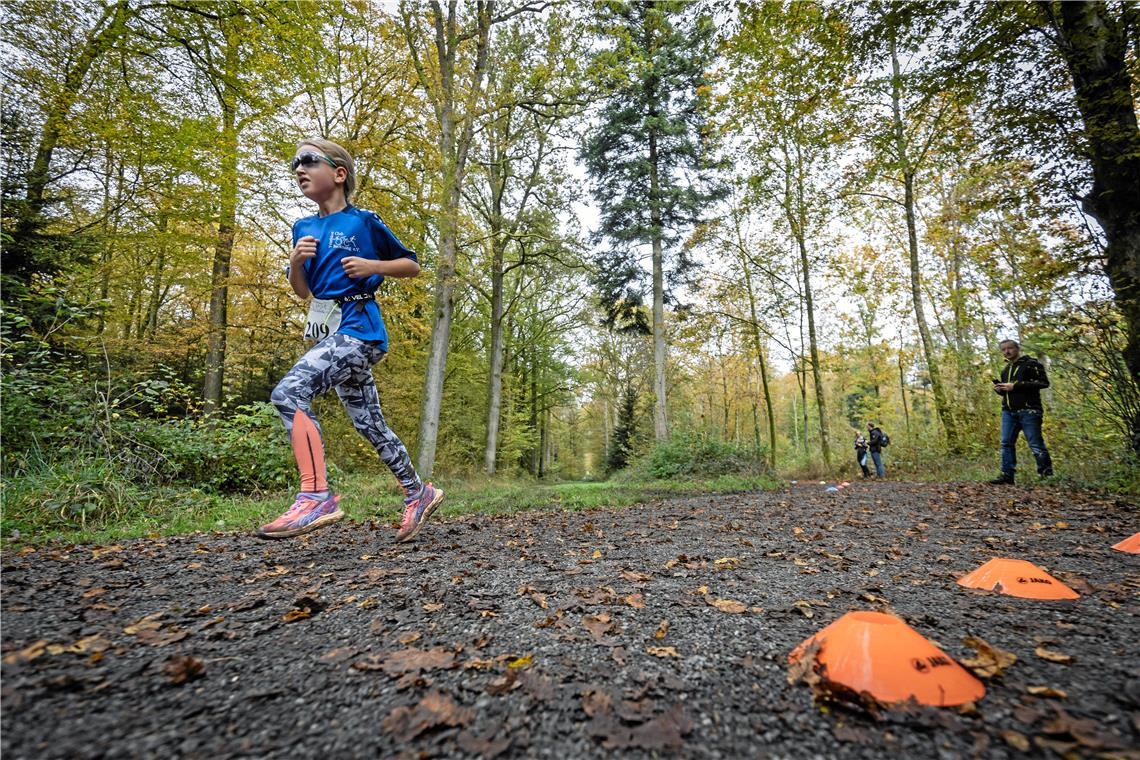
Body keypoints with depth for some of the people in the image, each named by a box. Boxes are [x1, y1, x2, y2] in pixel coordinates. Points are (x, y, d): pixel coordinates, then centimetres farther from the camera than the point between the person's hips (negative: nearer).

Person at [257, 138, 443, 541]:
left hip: (358, 330, -8)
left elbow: (412, 265, 4)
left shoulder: (364, 222, -1)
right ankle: (418, 493, 24)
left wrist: (371, 266, -11)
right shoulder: (303, 228, 17)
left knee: (289, 392, -24)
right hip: (331, 334, 8)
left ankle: (316, 497, -21)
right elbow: (302, 291, 19)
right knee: (369, 424, 11)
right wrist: (295, 261, 0)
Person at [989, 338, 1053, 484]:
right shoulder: (1005, 369, 23)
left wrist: (1015, 385, -16)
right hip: (1008, 412, 6)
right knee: (1006, 443, 1)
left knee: (1036, 444, -6)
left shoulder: (1031, 363, 1)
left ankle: (1047, 475, 4)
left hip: (1028, 411, -6)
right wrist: (999, 389, 8)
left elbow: (1044, 382, -11)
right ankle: (1007, 475, 3)